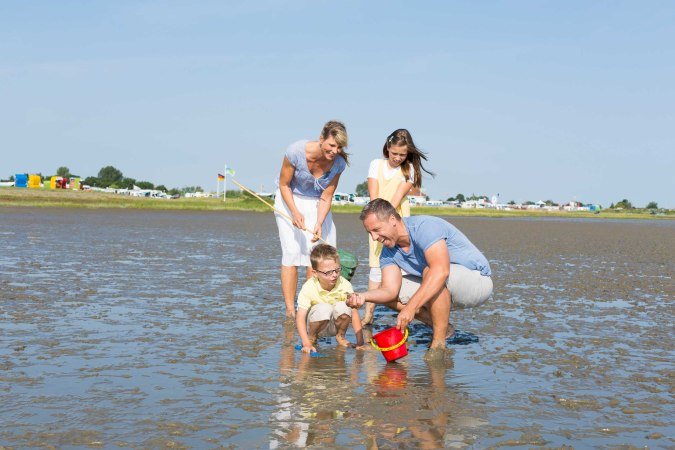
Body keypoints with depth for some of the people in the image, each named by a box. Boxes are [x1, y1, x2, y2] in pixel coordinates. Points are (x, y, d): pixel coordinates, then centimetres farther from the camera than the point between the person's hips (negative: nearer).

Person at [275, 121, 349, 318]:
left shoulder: (339, 162, -19)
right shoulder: (296, 151, -29)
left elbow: (326, 197, -12)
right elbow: (284, 185, -16)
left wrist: (319, 224, -26)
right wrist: (295, 213, -27)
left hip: (317, 204, 3)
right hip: (290, 201, -3)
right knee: (292, 252, -11)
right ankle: (290, 311, -10)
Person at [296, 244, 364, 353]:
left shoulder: (345, 285, -19)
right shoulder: (308, 288, -24)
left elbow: (354, 313, -17)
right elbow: (300, 318, -25)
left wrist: (360, 342, -23)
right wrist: (306, 344, -35)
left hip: (335, 325, 2)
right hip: (317, 324, -2)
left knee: (343, 307, -29)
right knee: (324, 308, -33)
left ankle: (340, 336, -1)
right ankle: (311, 337, -5)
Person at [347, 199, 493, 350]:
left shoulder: (425, 227, -26)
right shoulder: (388, 252, -1)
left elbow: (441, 271, -41)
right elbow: (390, 290, -12)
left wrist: (411, 308, -45)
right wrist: (363, 296, -32)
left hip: (478, 280, -8)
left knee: (430, 272, -37)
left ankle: (439, 345, -25)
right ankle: (442, 328, 6)